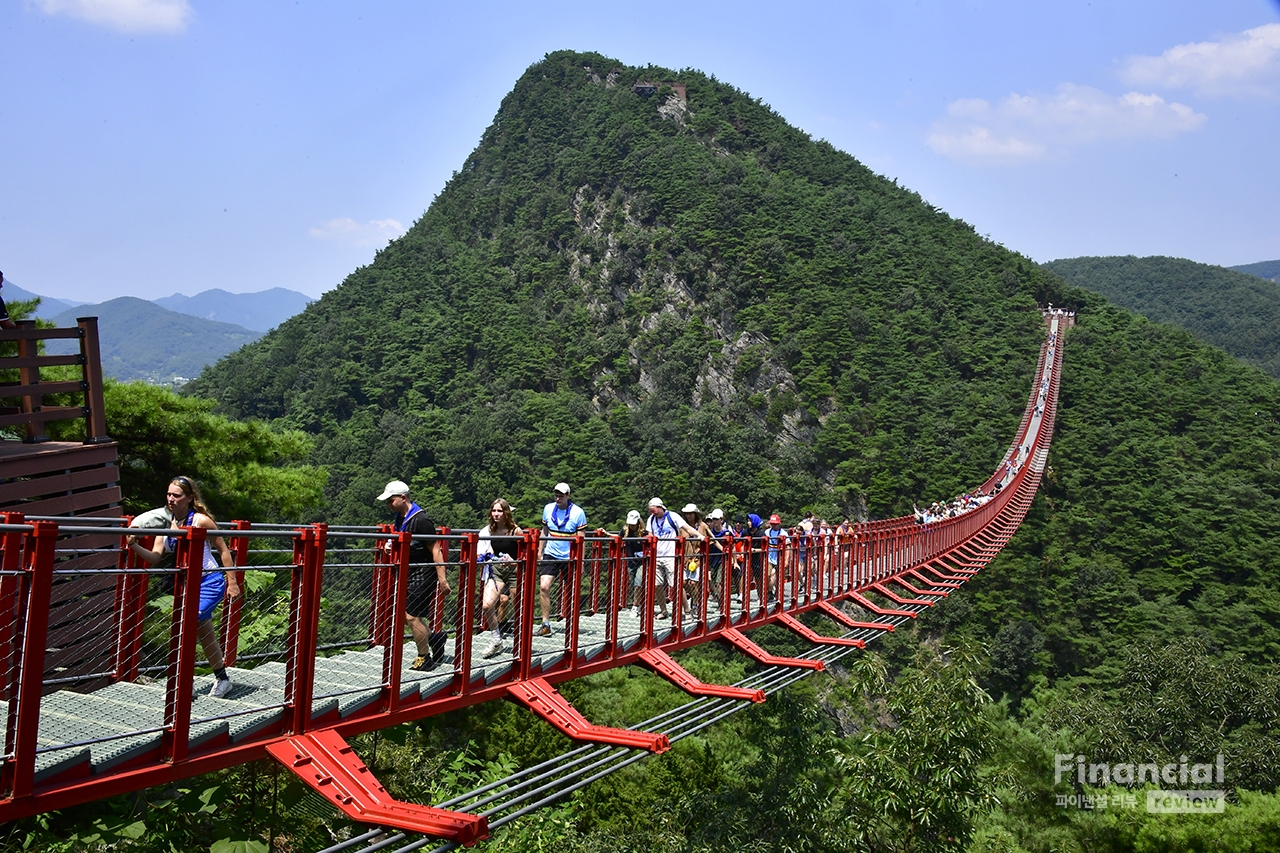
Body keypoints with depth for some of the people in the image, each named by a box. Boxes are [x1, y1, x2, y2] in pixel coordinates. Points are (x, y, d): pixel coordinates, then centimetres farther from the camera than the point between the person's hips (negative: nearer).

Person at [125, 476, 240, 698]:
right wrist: (134, 546, -24)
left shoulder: (200, 520, -15)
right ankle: (222, 679, 35)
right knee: (205, 636, 17)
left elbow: (223, 551, -7)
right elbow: (155, 557, -7)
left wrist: (232, 583, -7)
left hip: (209, 582, -7)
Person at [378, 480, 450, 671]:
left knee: (411, 616, -6)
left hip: (423, 574, -9)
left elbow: (436, 550, -19)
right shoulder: (400, 518, 8)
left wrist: (442, 579, -21)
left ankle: (424, 659, 10)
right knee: (403, 614, 11)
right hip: (409, 574, 9)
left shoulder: (421, 520, -19)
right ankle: (434, 637, 29)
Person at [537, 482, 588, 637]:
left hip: (569, 558, -2)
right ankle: (546, 624, -8)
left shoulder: (578, 512, -8)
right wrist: (539, 552, 12)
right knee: (543, 587, -13)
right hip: (550, 555, 3)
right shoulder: (548, 509, 3)